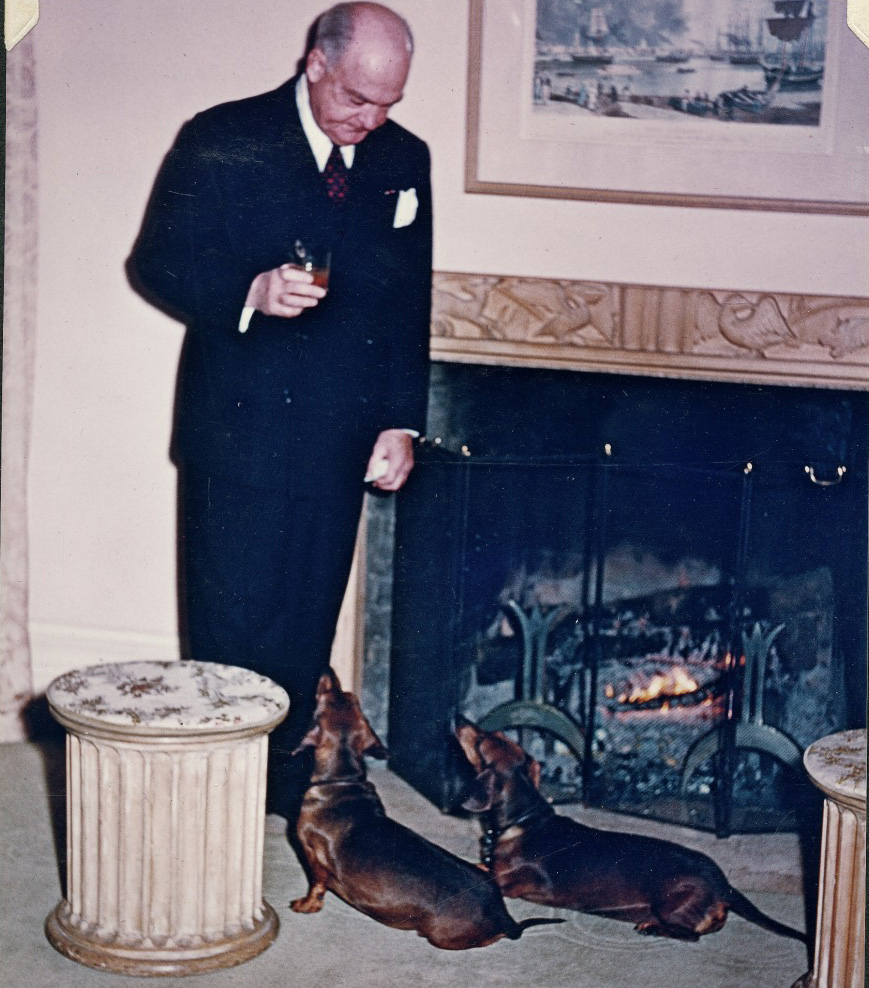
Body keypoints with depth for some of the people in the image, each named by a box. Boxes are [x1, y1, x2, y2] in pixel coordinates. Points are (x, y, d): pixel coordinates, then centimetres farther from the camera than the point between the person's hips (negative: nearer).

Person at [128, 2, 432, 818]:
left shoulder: (404, 161, 7)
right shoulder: (221, 141, -6)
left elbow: (411, 301, 11)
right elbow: (157, 262, -5)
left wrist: (401, 420, 4)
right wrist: (249, 292, -23)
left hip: (342, 438, 4)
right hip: (239, 431, -4)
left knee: (308, 631, 11)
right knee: (231, 627, 2)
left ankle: (286, 782, 25)